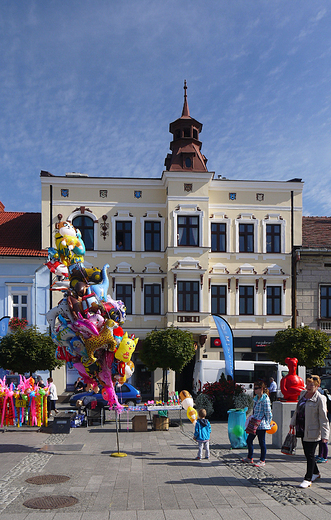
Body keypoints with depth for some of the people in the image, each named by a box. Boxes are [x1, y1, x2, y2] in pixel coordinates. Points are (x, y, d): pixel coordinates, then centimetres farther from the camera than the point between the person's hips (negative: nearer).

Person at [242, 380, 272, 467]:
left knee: (262, 442, 2)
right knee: (249, 440, 14)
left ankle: (262, 461, 15)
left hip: (261, 424, -9)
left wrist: (267, 423, -7)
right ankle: (249, 458, 30)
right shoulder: (256, 398, 12)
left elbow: (268, 413, -13)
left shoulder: (265, 399, -16)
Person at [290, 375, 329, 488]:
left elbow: (323, 418, -14)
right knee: (307, 453, 16)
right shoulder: (303, 394, 8)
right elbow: (297, 410, 20)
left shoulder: (320, 399, -14)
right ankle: (315, 472, 36)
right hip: (302, 430, 7)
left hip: (312, 432, -7)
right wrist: (293, 423, 22)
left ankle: (308, 479, 9)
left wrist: (324, 435, -16)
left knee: (310, 455, -1)